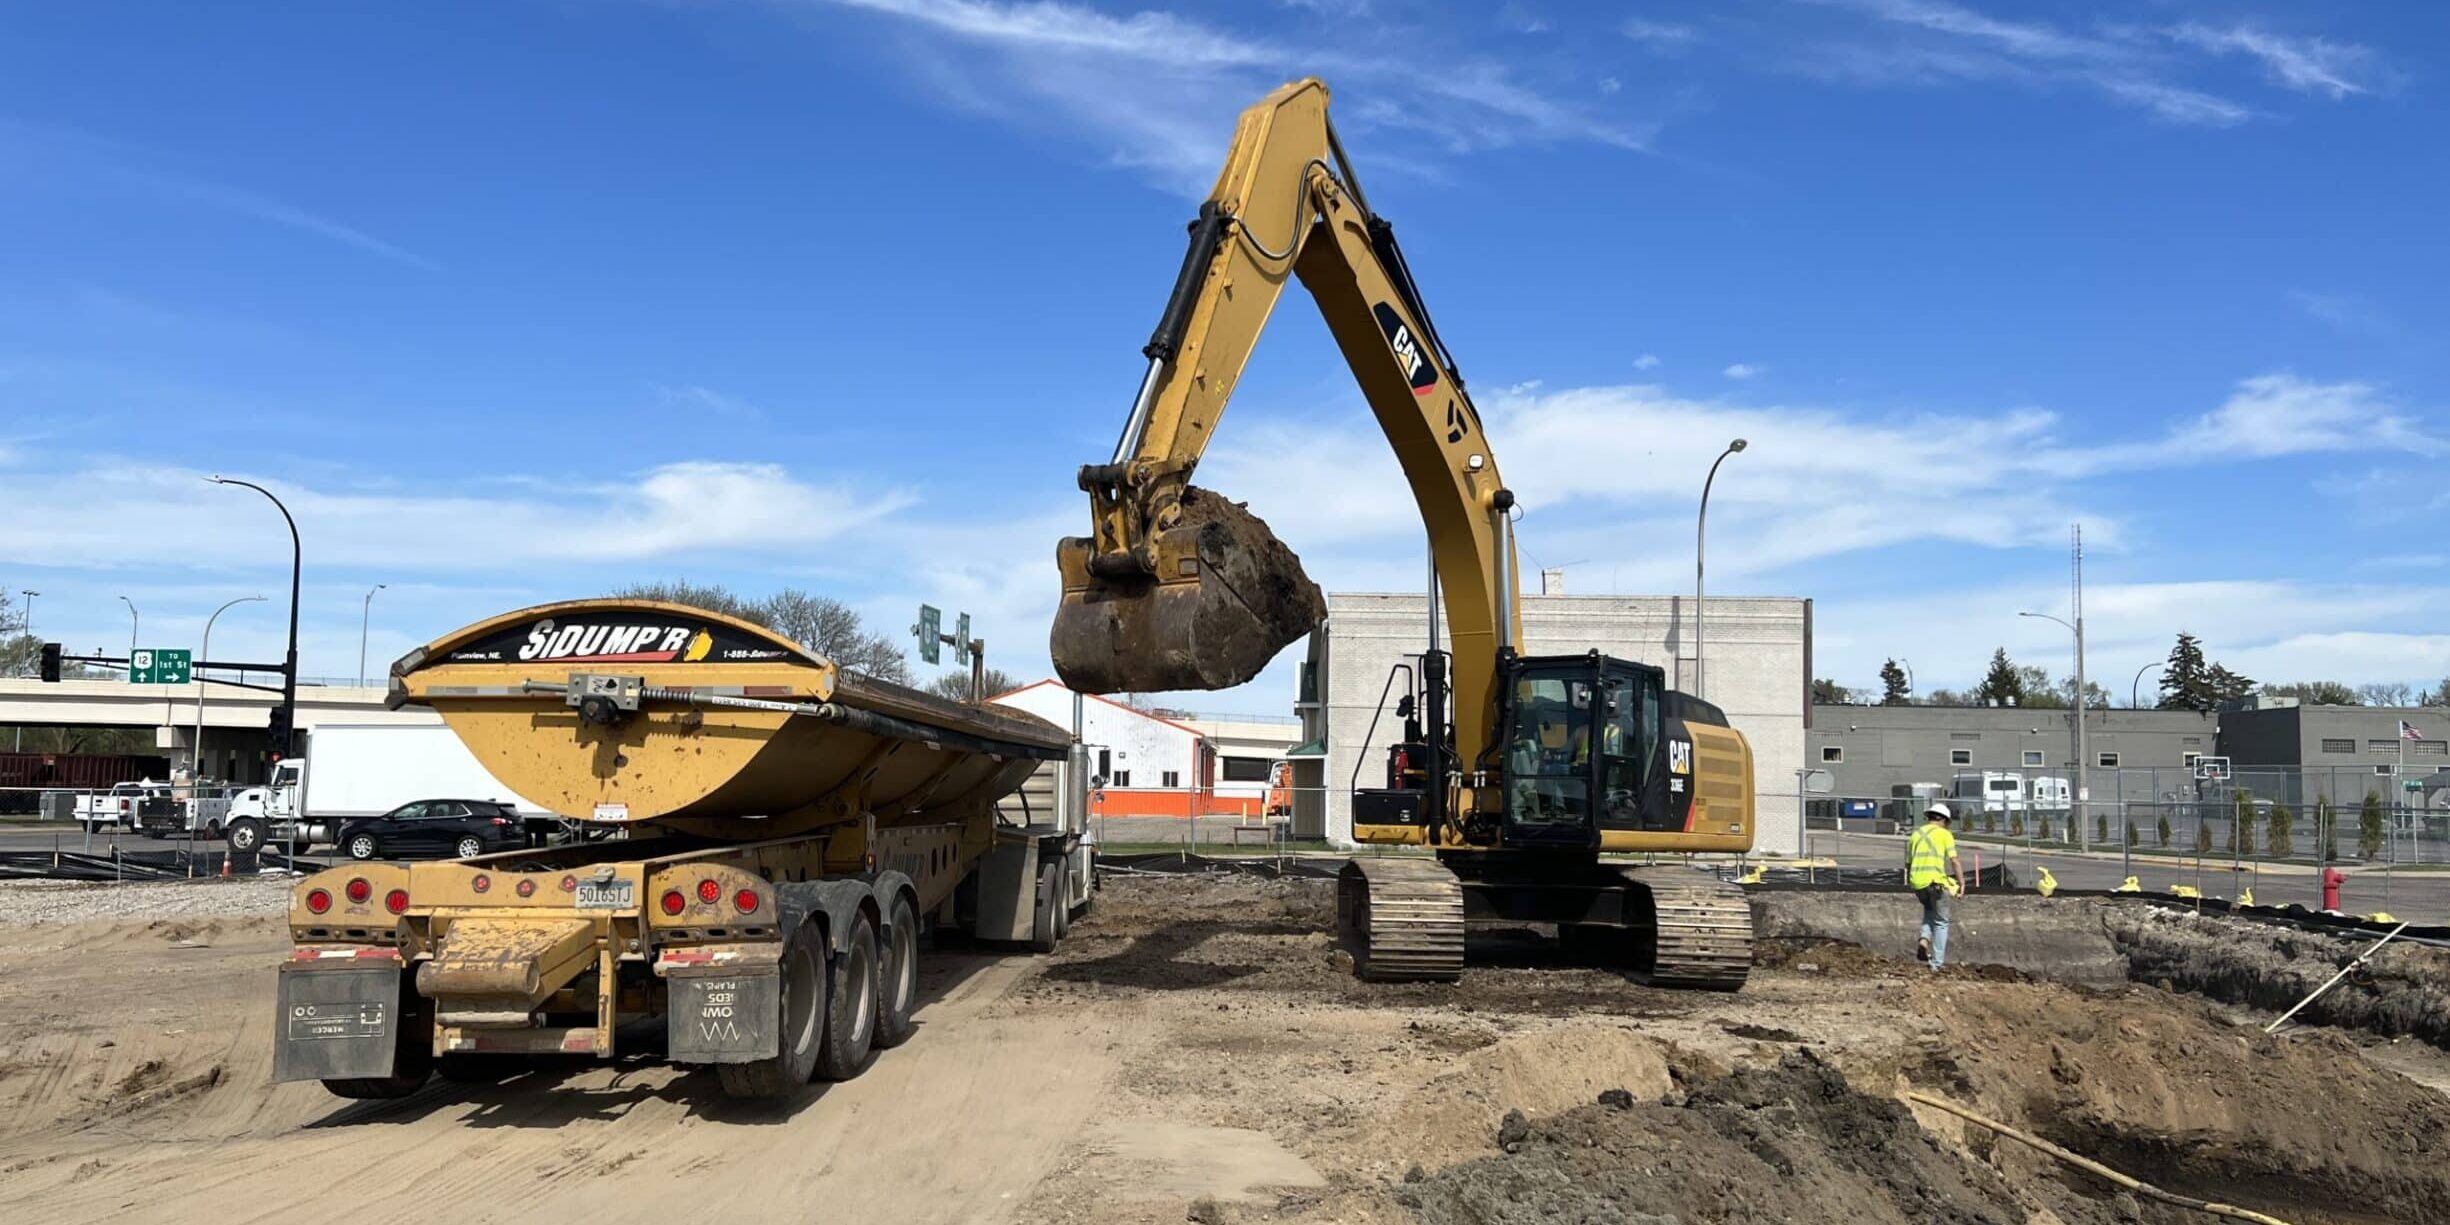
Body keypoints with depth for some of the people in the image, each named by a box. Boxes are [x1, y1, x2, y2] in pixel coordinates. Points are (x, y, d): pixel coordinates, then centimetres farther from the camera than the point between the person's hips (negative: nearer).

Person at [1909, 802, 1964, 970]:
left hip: (1917, 883, 4)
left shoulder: (1916, 834, 16)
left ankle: (1924, 939, 7)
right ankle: (1937, 964, 7)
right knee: (1941, 922, 10)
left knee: (1929, 910, 31)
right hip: (1936, 882, -4)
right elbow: (1954, 862, -6)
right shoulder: (1944, 834, 2)